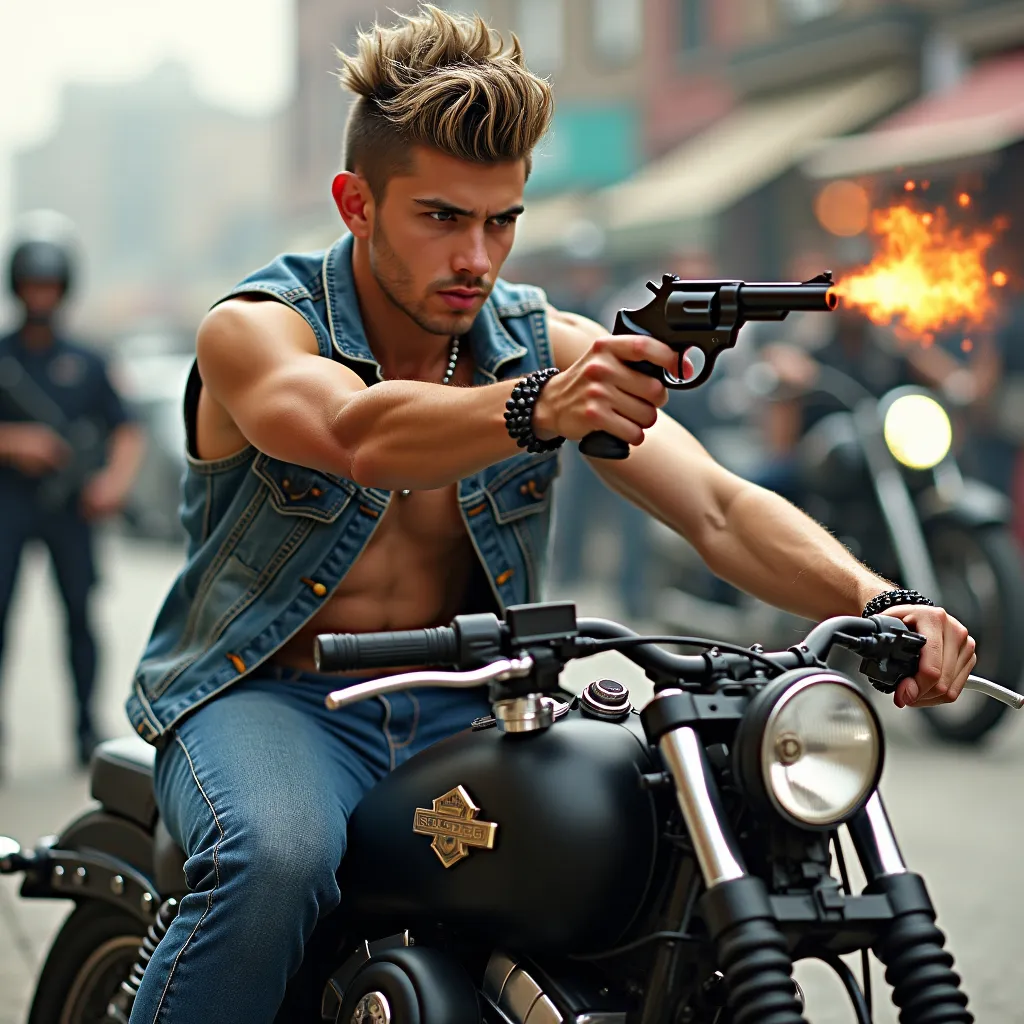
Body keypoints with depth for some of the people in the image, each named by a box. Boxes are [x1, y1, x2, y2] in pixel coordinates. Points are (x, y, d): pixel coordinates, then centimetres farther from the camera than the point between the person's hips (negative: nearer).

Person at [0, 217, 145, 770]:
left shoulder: (86, 364, 13)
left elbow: (126, 432, 11)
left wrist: (115, 478, -6)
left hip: (70, 504, 1)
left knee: (80, 612, -1)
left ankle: (86, 727, 7)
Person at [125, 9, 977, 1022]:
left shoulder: (548, 346, -1)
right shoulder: (254, 328, -12)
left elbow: (718, 508, -10)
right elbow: (361, 436, -35)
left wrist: (874, 601, -29)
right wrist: (536, 410, -55)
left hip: (462, 708, 4)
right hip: (268, 692, -3)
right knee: (278, 859, -36)